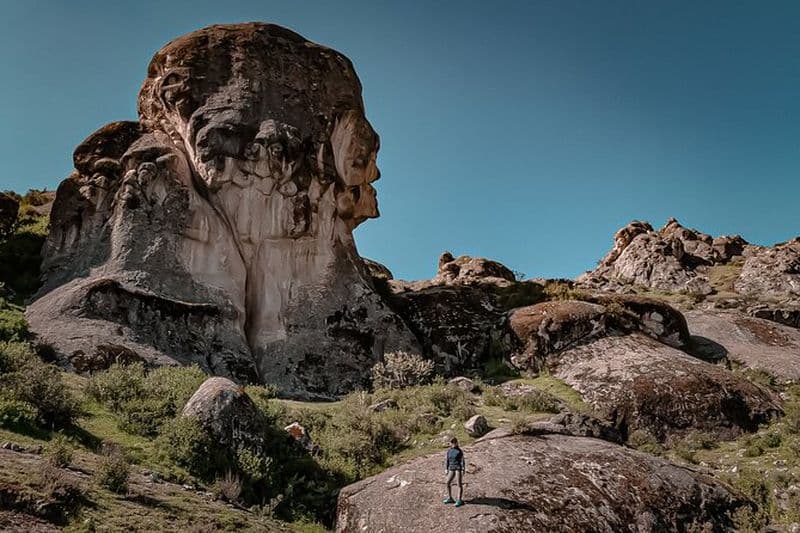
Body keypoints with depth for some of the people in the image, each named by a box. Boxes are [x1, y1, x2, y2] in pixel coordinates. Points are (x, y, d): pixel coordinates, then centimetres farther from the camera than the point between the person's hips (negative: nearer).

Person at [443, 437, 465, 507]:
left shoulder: (459, 451, -7)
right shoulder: (449, 450, 8)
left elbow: (462, 461, -7)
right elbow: (447, 460, 15)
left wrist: (463, 470, -12)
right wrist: (446, 468, 10)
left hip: (458, 468, -6)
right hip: (451, 468, 6)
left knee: (459, 484, -4)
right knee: (448, 483, 6)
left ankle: (459, 500, 0)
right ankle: (450, 498, 19)